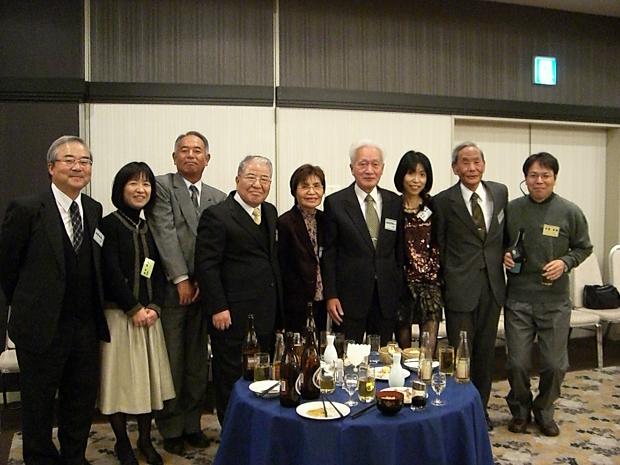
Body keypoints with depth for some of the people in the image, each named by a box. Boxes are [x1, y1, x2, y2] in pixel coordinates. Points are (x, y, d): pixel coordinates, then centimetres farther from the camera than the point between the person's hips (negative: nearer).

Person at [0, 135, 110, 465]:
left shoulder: (94, 210, 2)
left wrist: (92, 309, 7)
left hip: (86, 327, 4)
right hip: (42, 326, -4)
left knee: (82, 402, 18)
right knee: (38, 405, 14)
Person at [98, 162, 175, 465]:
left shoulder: (150, 228, 10)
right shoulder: (109, 225, -7)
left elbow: (159, 273, 8)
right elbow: (111, 273, -13)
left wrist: (154, 307, -5)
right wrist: (134, 310, -14)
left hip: (149, 314, 5)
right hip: (118, 315, -5)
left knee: (148, 376, 10)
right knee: (121, 378, 4)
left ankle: (145, 440, 25)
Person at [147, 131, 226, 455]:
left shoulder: (218, 198, 12)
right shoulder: (162, 186, 0)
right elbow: (164, 234, -8)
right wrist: (181, 279, -11)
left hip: (203, 289, 4)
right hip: (172, 289, -4)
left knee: (198, 363, 11)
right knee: (171, 363, 3)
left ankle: (192, 423, 25)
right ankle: (171, 429, 19)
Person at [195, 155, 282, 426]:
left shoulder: (270, 213, 11)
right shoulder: (217, 216, -11)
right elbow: (206, 266, -14)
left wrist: (277, 306, 13)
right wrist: (218, 308, -17)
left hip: (266, 313, 7)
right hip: (233, 314, -7)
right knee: (231, 378, 7)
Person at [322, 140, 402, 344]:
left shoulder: (395, 202, 6)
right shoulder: (335, 203, -2)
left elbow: (399, 251, 9)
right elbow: (329, 253, -2)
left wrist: (402, 292, 7)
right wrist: (331, 295, -6)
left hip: (387, 297, 3)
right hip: (350, 296, -3)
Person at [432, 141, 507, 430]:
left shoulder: (500, 192, 4)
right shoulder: (443, 201, -8)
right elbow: (438, 247, -2)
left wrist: (505, 256, 8)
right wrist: (445, 283, -2)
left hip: (492, 284, 4)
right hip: (460, 287, -4)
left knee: (485, 351, 16)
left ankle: (481, 407, 33)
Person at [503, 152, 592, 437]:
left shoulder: (570, 212, -3)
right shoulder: (512, 209, 0)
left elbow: (583, 247, 8)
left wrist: (565, 262, -10)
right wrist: (503, 255, -8)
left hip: (555, 301, 0)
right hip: (517, 299, 0)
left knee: (555, 364, 8)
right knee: (517, 363, 5)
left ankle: (544, 410, 34)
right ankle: (520, 409, 31)